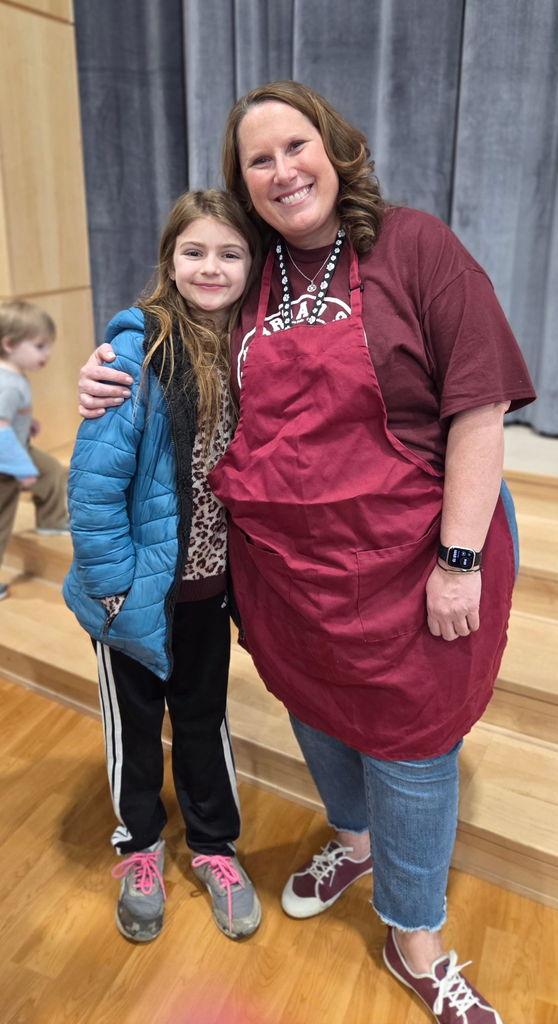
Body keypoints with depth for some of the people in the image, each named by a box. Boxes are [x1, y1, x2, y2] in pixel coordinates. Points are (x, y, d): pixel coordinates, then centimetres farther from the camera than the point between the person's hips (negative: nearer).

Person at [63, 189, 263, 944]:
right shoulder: (139, 347, -18)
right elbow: (94, 478, -19)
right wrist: (113, 584, -16)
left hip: (209, 583, 4)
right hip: (140, 588, -3)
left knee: (204, 714, 21)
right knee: (135, 720, 18)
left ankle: (214, 844, 43)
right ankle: (139, 845, 43)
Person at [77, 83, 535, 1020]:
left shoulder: (414, 247, -9)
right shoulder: (249, 275, 5)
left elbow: (478, 408, -13)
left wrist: (459, 558, -17)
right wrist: (115, 378, 0)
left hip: (395, 562, -4)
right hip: (281, 563, 5)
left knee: (407, 742, 11)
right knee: (317, 712, 23)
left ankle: (415, 945, 38)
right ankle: (354, 841, 56)